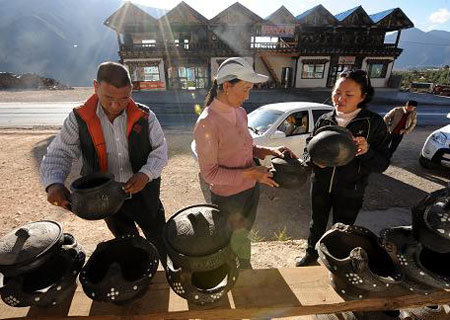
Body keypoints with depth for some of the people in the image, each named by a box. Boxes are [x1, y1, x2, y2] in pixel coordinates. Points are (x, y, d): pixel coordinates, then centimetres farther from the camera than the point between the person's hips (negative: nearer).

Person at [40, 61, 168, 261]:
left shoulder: (144, 117, -11)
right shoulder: (79, 118, -9)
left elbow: (160, 150, -6)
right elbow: (58, 153, -4)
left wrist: (146, 174, -24)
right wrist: (53, 183, -23)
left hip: (143, 193, -1)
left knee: (160, 241, 14)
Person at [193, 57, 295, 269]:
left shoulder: (240, 112, -2)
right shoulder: (207, 123, -25)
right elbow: (209, 173, -22)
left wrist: (270, 151, -5)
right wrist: (249, 174, -25)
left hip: (251, 190, 7)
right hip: (228, 198, -6)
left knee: (243, 236, 30)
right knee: (229, 244, 21)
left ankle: (246, 271, 59)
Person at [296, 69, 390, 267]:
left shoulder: (374, 123, -13)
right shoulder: (324, 120, -5)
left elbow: (382, 165, -10)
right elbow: (308, 150, 4)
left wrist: (366, 151, -31)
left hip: (350, 191, -2)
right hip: (320, 186, 2)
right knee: (317, 224, 22)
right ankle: (311, 254, 50)